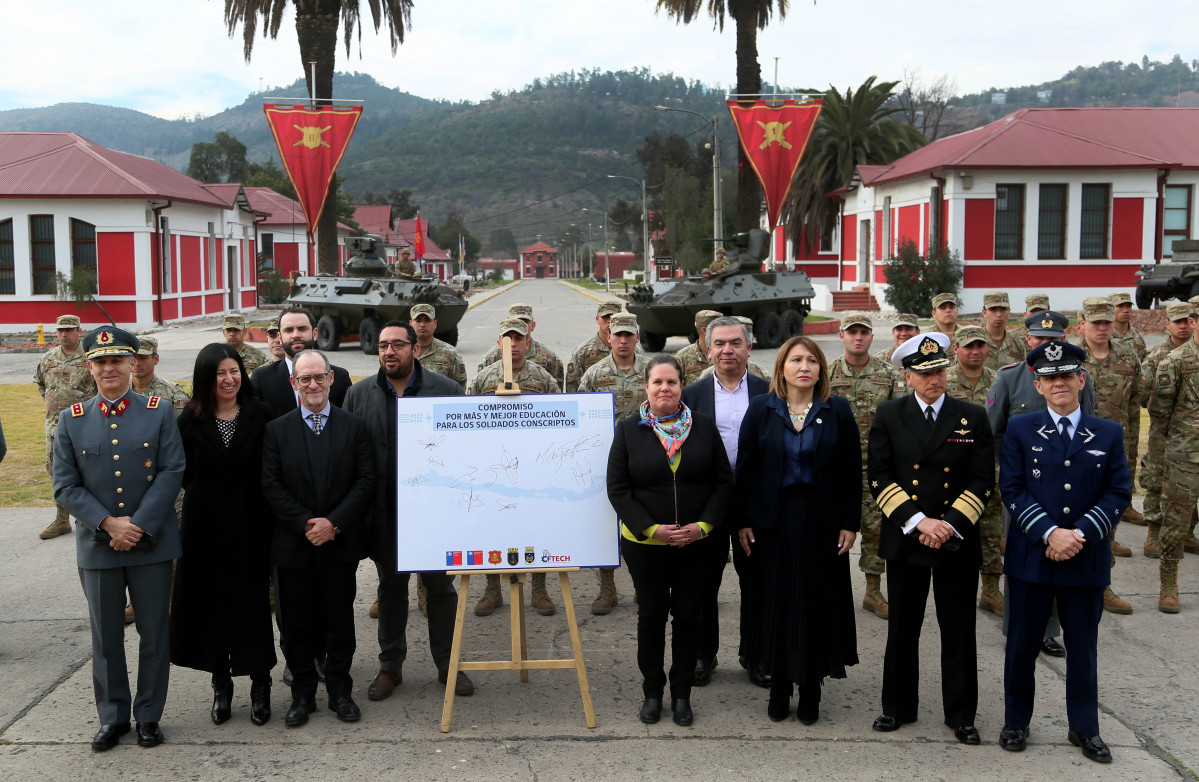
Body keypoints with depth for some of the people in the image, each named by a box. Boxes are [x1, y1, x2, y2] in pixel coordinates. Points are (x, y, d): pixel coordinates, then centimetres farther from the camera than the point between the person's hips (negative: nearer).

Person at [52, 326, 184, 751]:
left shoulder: (160, 413, 0)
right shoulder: (71, 420, 4)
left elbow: (171, 473, -6)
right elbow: (65, 487, -1)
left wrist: (139, 526, -14)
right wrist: (109, 524, -13)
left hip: (152, 543, -1)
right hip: (97, 545, 1)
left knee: (154, 634, 7)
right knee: (106, 637, 10)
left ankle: (149, 716, 20)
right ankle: (113, 717, 24)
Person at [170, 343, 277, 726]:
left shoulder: (260, 415, -3)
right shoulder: (190, 420, -1)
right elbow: (183, 473, 5)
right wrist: (206, 496, 3)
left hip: (251, 525, -1)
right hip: (206, 526, 1)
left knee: (253, 601, 2)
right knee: (211, 602, 7)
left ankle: (260, 685, 13)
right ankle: (221, 685, 20)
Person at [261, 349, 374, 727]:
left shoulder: (354, 426, 3)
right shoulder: (276, 430, 4)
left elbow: (366, 480, -3)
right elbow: (271, 486, -2)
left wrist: (334, 522, -13)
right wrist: (305, 524, -12)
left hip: (341, 542, 0)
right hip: (293, 544, 0)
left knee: (340, 618, 7)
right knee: (297, 622, 7)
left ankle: (340, 691, 20)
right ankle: (302, 692, 20)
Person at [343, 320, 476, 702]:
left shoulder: (447, 391, -2)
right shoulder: (359, 394, 3)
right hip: (383, 512, 2)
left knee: (440, 587, 8)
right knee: (391, 590, 13)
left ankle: (447, 664, 22)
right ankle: (390, 666, 25)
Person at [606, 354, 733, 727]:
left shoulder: (704, 427, 1)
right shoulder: (629, 430, -3)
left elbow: (723, 481, 2)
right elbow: (617, 488, -5)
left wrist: (703, 525, -11)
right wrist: (650, 528, -15)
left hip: (696, 543, 1)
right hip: (645, 543, -1)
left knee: (688, 615, 9)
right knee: (651, 615, 9)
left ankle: (682, 693, 24)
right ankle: (652, 691, 25)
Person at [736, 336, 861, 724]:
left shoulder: (838, 410, 1)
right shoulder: (761, 409, 1)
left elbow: (851, 471, 0)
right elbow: (745, 467, 1)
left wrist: (850, 523, -4)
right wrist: (743, 521, -3)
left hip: (822, 521, 0)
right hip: (773, 521, 0)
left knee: (817, 603, 4)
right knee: (775, 602, 5)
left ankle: (810, 691, 16)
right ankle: (779, 689, 18)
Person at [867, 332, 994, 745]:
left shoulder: (973, 417, 2)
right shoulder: (888, 416, 1)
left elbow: (983, 481, -1)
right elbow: (879, 477, -4)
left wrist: (950, 525, -12)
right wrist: (918, 521, -14)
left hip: (958, 541, 0)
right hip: (904, 540, 0)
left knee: (958, 631, 7)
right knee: (902, 629, 10)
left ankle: (961, 714, 20)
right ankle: (898, 706, 25)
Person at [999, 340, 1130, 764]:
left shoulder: (1109, 434, 5)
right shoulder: (1020, 430, 2)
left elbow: (1119, 492, -1)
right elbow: (1012, 489, -5)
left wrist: (1080, 533, -14)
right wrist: (1050, 532, -17)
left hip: (1087, 559, 1)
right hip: (1031, 555, -1)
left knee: (1083, 647, 11)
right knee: (1022, 643, 8)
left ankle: (1084, 728, 26)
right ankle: (1016, 721, 24)